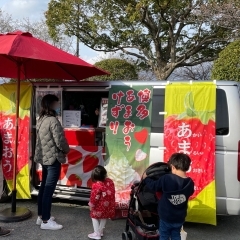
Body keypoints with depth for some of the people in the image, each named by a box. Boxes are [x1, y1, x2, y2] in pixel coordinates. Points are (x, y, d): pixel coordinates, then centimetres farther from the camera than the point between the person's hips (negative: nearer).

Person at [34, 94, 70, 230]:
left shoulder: (42, 119, 11)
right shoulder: (53, 120, -18)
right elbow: (59, 141, -19)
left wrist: (63, 150, 18)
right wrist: (67, 150, 1)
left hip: (44, 157, 10)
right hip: (53, 158, -10)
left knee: (44, 187, 16)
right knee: (49, 189, -4)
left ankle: (41, 216, 26)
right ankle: (46, 221, 3)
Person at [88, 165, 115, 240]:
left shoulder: (96, 185, -28)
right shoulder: (110, 181, -7)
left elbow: (94, 197, -20)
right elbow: (112, 193, 6)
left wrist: (91, 205, -4)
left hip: (100, 206, -7)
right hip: (108, 205, 7)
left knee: (94, 217, 13)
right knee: (104, 217, 24)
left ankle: (97, 234, 15)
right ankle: (100, 231, 39)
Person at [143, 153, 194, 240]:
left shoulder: (166, 179, -24)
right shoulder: (190, 183, -12)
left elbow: (153, 186, -9)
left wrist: (146, 178, 9)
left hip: (166, 217, -3)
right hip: (180, 218, 3)